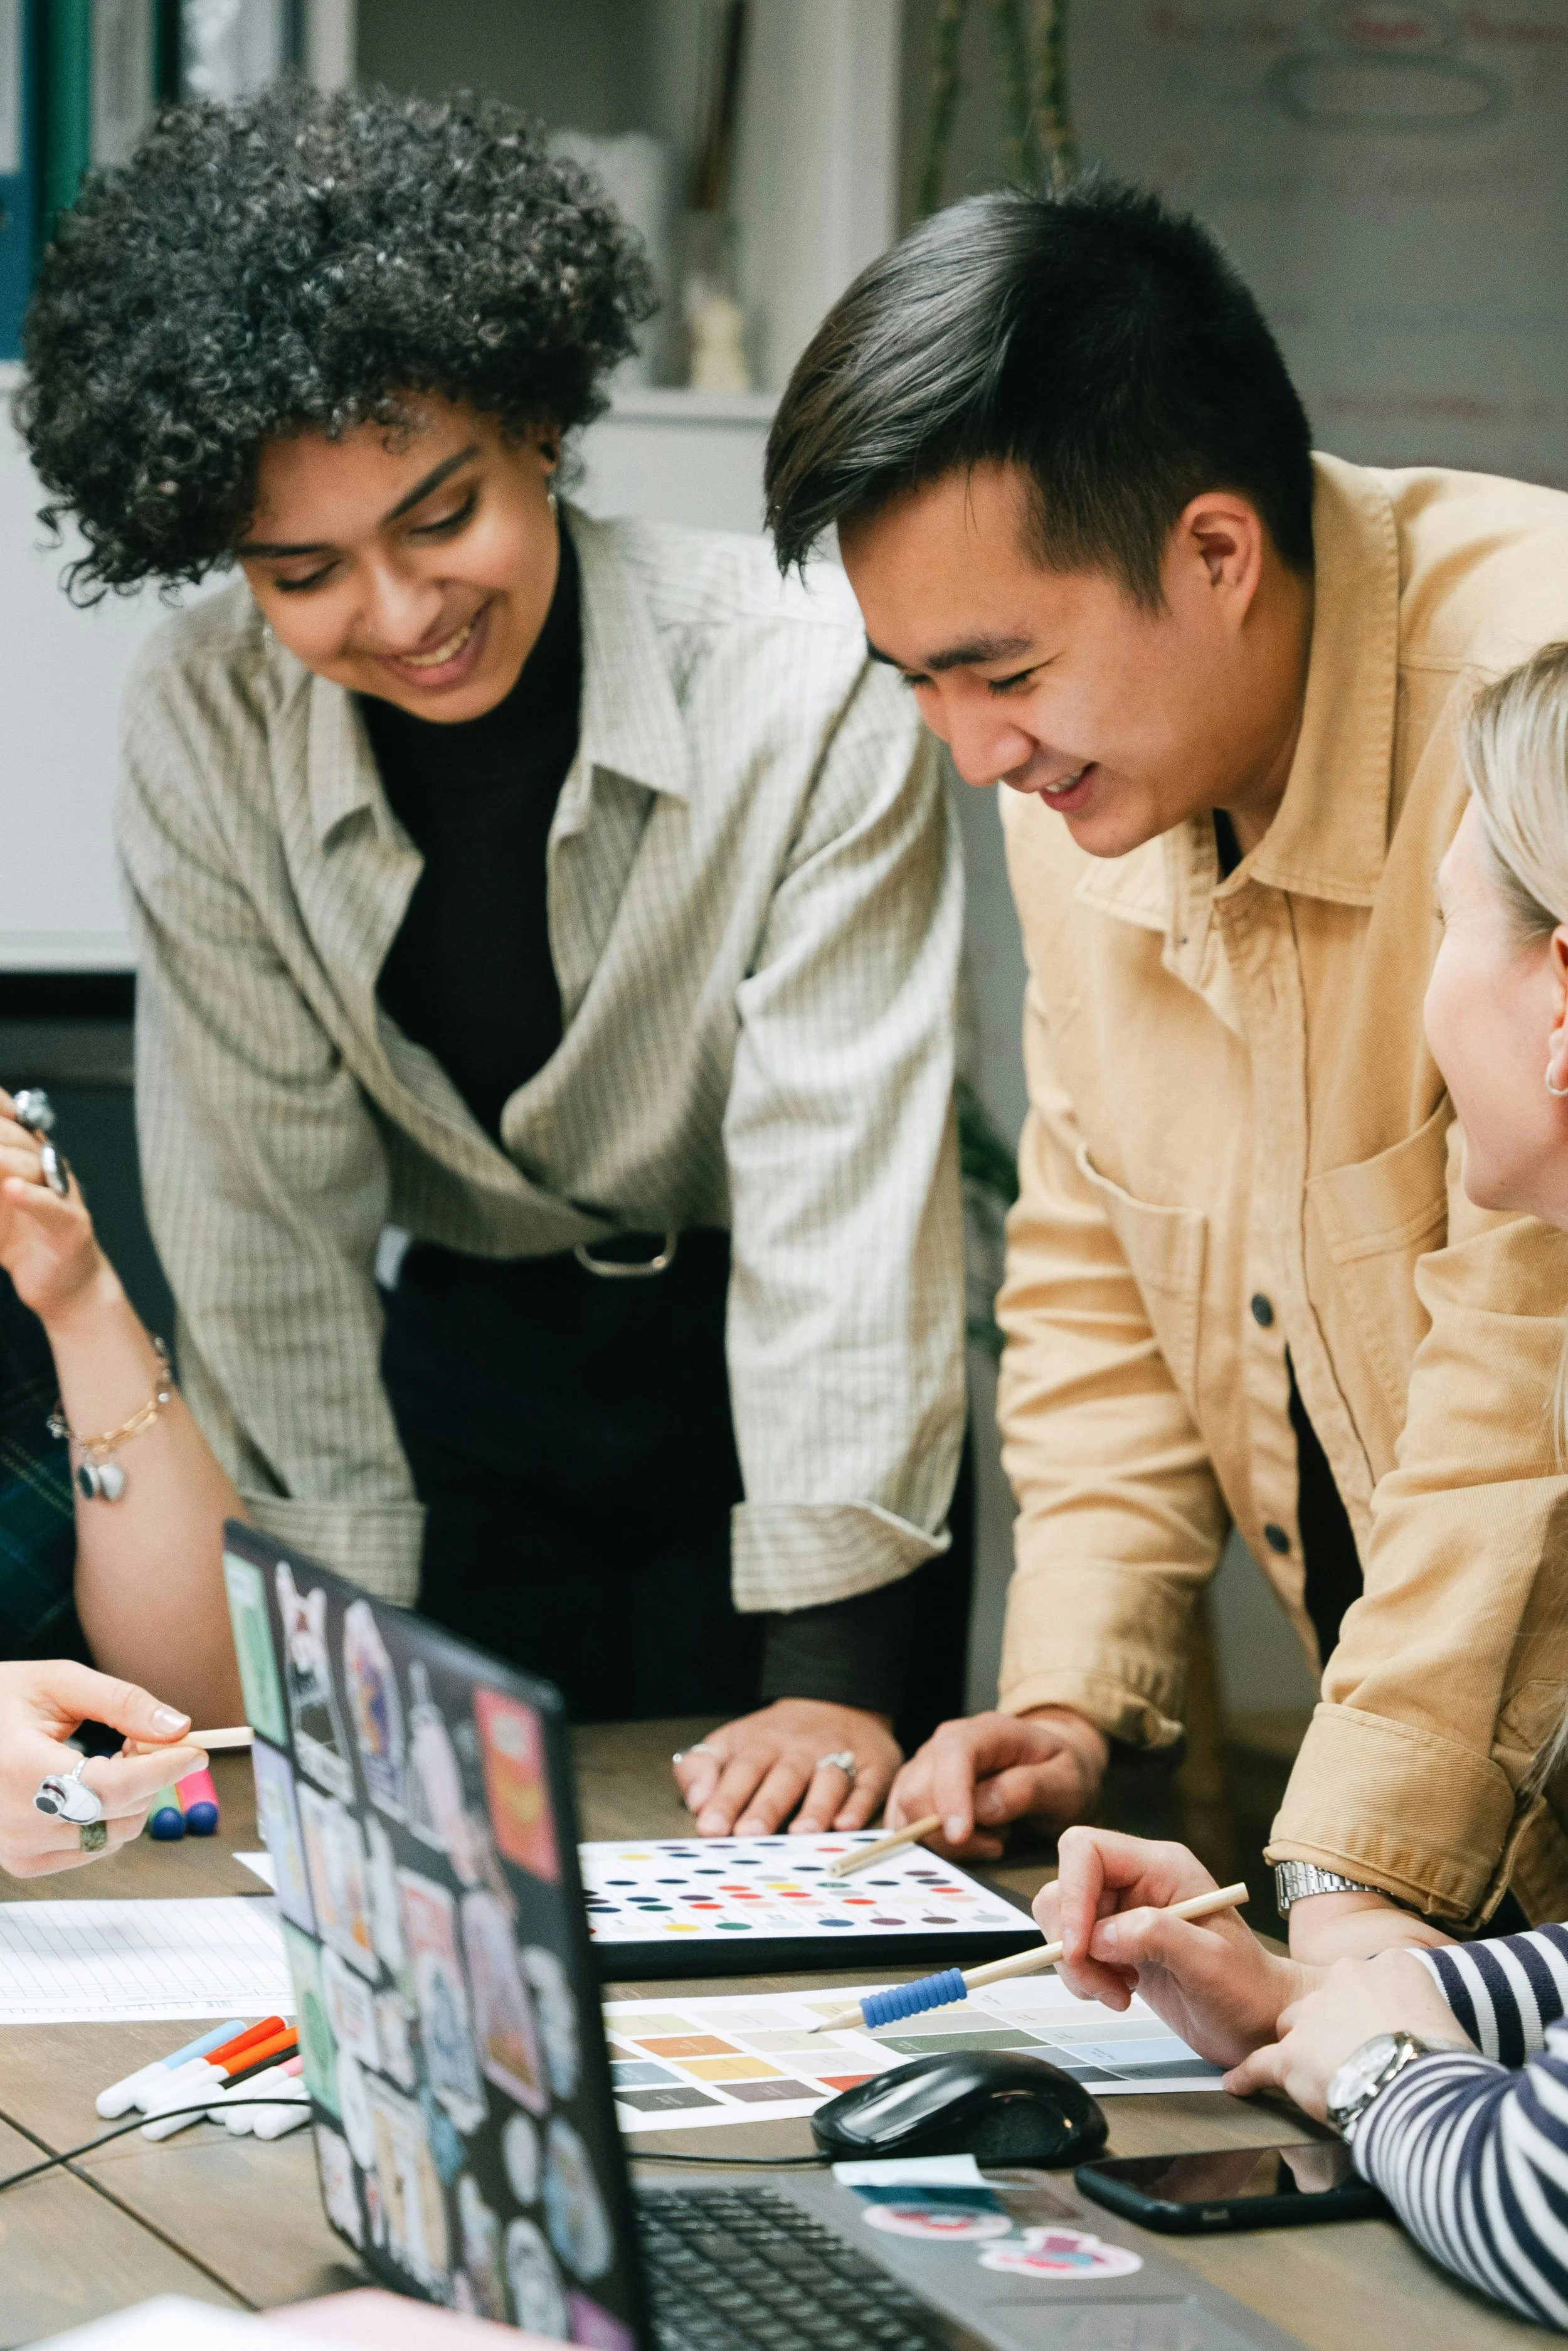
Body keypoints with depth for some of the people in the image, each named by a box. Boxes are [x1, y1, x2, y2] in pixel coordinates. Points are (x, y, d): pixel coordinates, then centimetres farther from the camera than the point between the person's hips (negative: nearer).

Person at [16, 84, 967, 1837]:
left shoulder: (801, 686, -25)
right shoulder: (205, 728, -16)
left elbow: (842, 1167, -25)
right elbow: (268, 1203, -11)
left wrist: (829, 1670, -28)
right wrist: (362, 1638, -12)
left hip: (778, 1359, -2)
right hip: (470, 1352, 2)